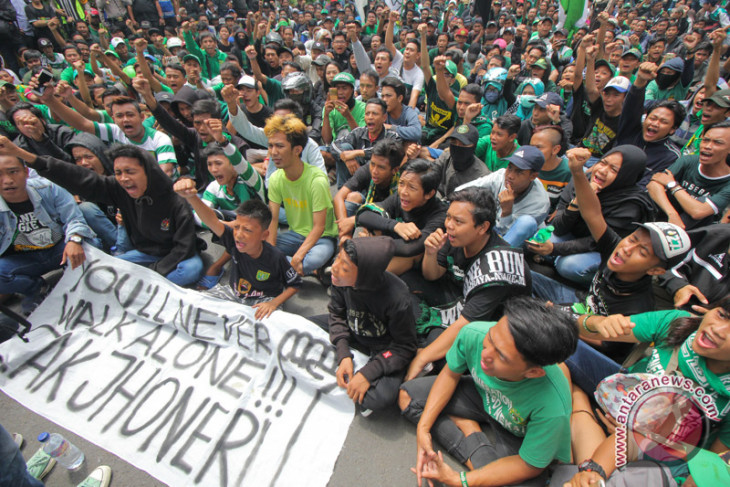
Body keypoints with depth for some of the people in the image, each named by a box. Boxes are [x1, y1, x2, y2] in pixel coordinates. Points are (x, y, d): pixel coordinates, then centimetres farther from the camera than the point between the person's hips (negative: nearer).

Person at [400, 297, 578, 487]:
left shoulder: (553, 408, -40)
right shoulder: (474, 334, -33)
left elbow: (529, 466, -22)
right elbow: (450, 374, -10)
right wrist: (423, 427, -16)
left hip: (519, 437, -4)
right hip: (482, 396, 4)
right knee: (407, 396, -2)